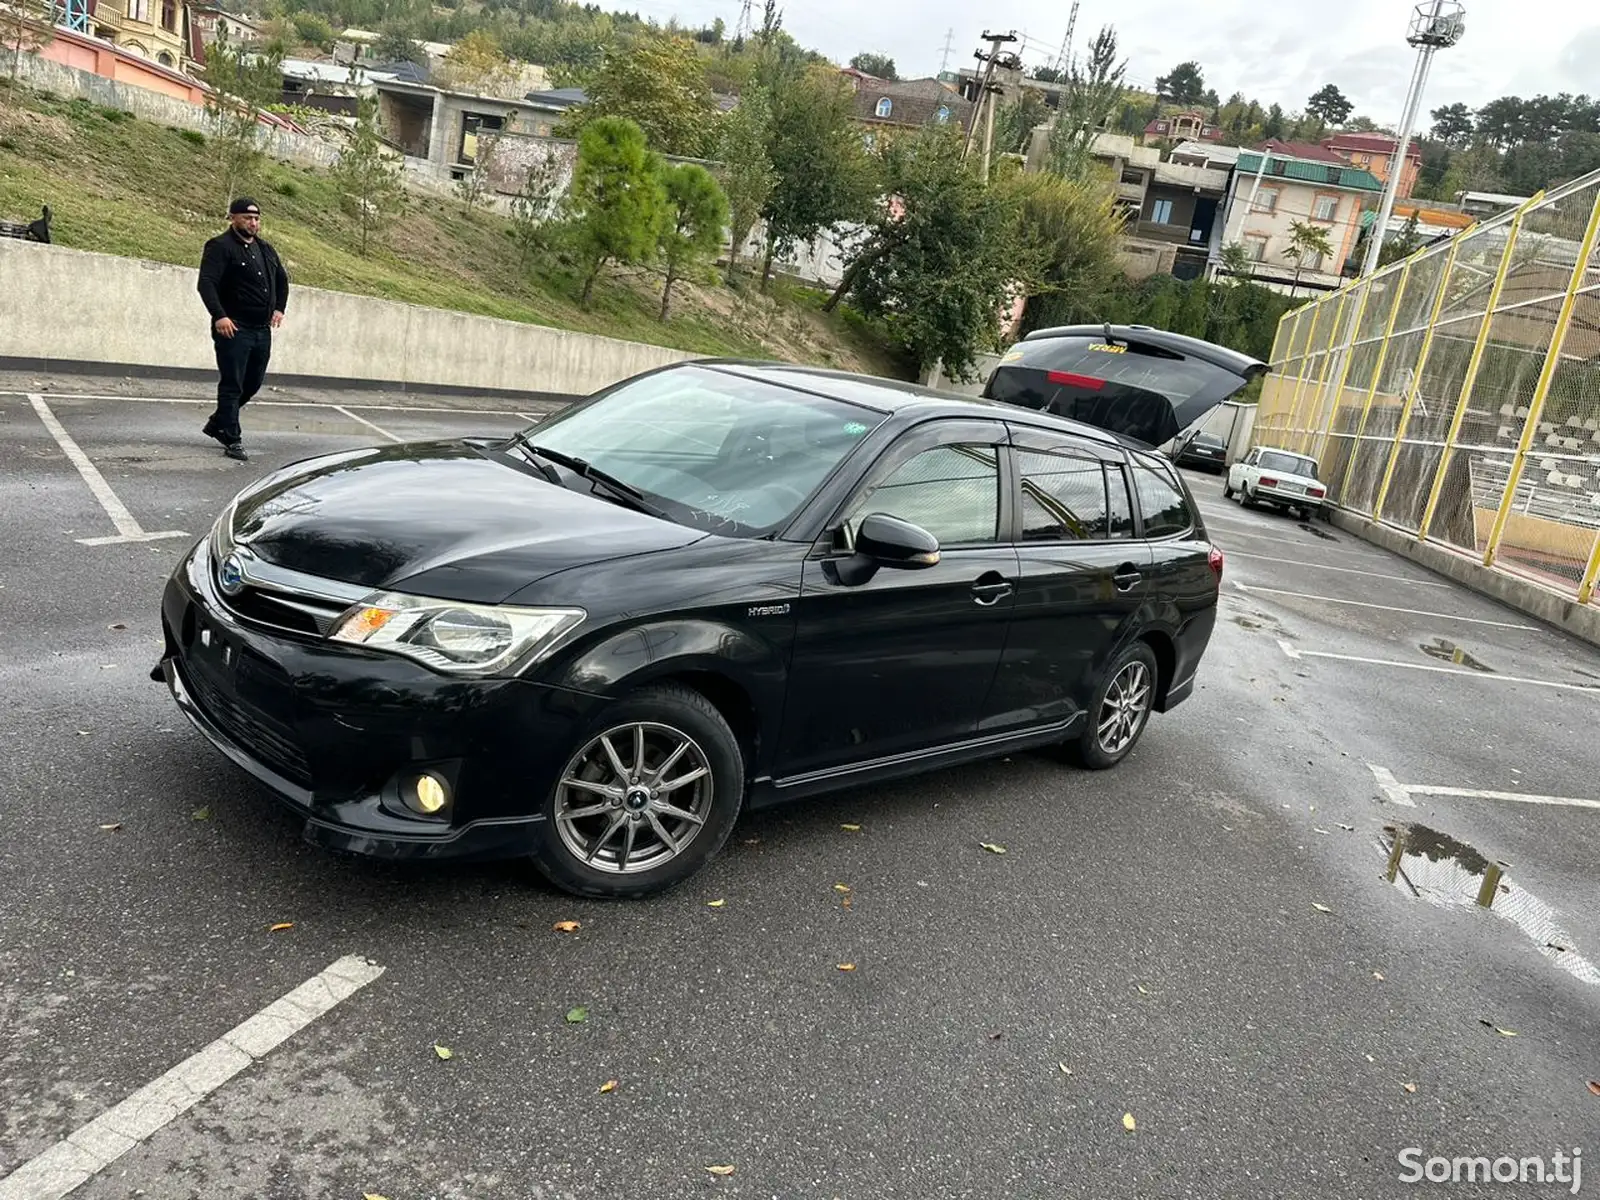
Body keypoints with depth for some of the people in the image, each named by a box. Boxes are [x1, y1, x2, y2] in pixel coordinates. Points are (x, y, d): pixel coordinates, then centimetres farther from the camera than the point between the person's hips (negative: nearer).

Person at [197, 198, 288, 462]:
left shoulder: (265, 248, 15)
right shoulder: (220, 247, -7)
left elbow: (282, 279, 30)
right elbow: (206, 283, -17)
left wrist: (279, 308, 18)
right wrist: (219, 316, -27)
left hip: (262, 330, 8)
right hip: (234, 329, -8)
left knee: (253, 384, 15)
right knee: (232, 386, -3)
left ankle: (218, 423, 34)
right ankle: (232, 440, 3)